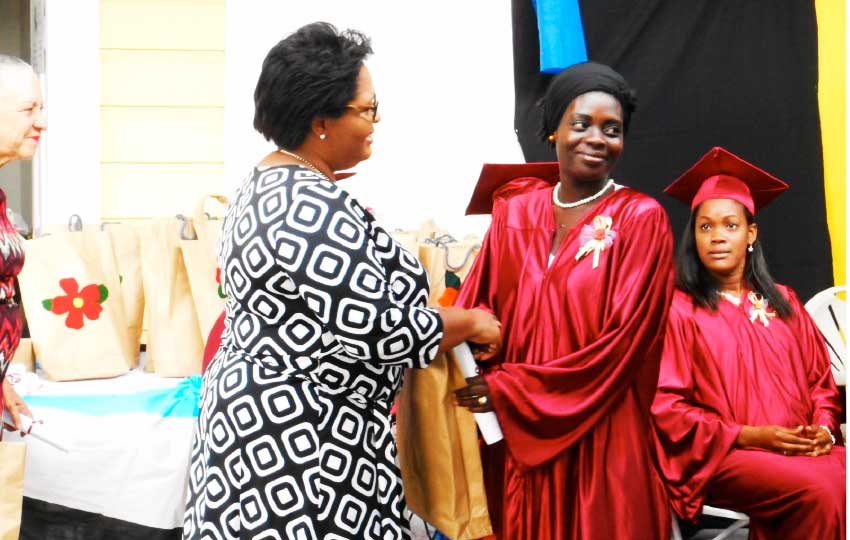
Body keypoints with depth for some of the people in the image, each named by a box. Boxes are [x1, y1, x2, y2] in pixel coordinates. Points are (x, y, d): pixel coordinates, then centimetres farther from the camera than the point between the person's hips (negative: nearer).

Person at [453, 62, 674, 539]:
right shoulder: (515, 212, 7)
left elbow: (622, 339, -12)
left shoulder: (641, 219, -5)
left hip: (602, 440, -3)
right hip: (516, 435, 4)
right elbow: (474, 311, 9)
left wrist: (511, 386, -13)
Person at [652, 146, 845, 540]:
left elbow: (820, 379, 19)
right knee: (817, 491, -31)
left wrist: (823, 427, -3)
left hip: (801, 448, 4)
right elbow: (665, 405, -5)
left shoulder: (783, 302, 17)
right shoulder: (679, 309, 0)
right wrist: (747, 435, -14)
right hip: (721, 455, -4)